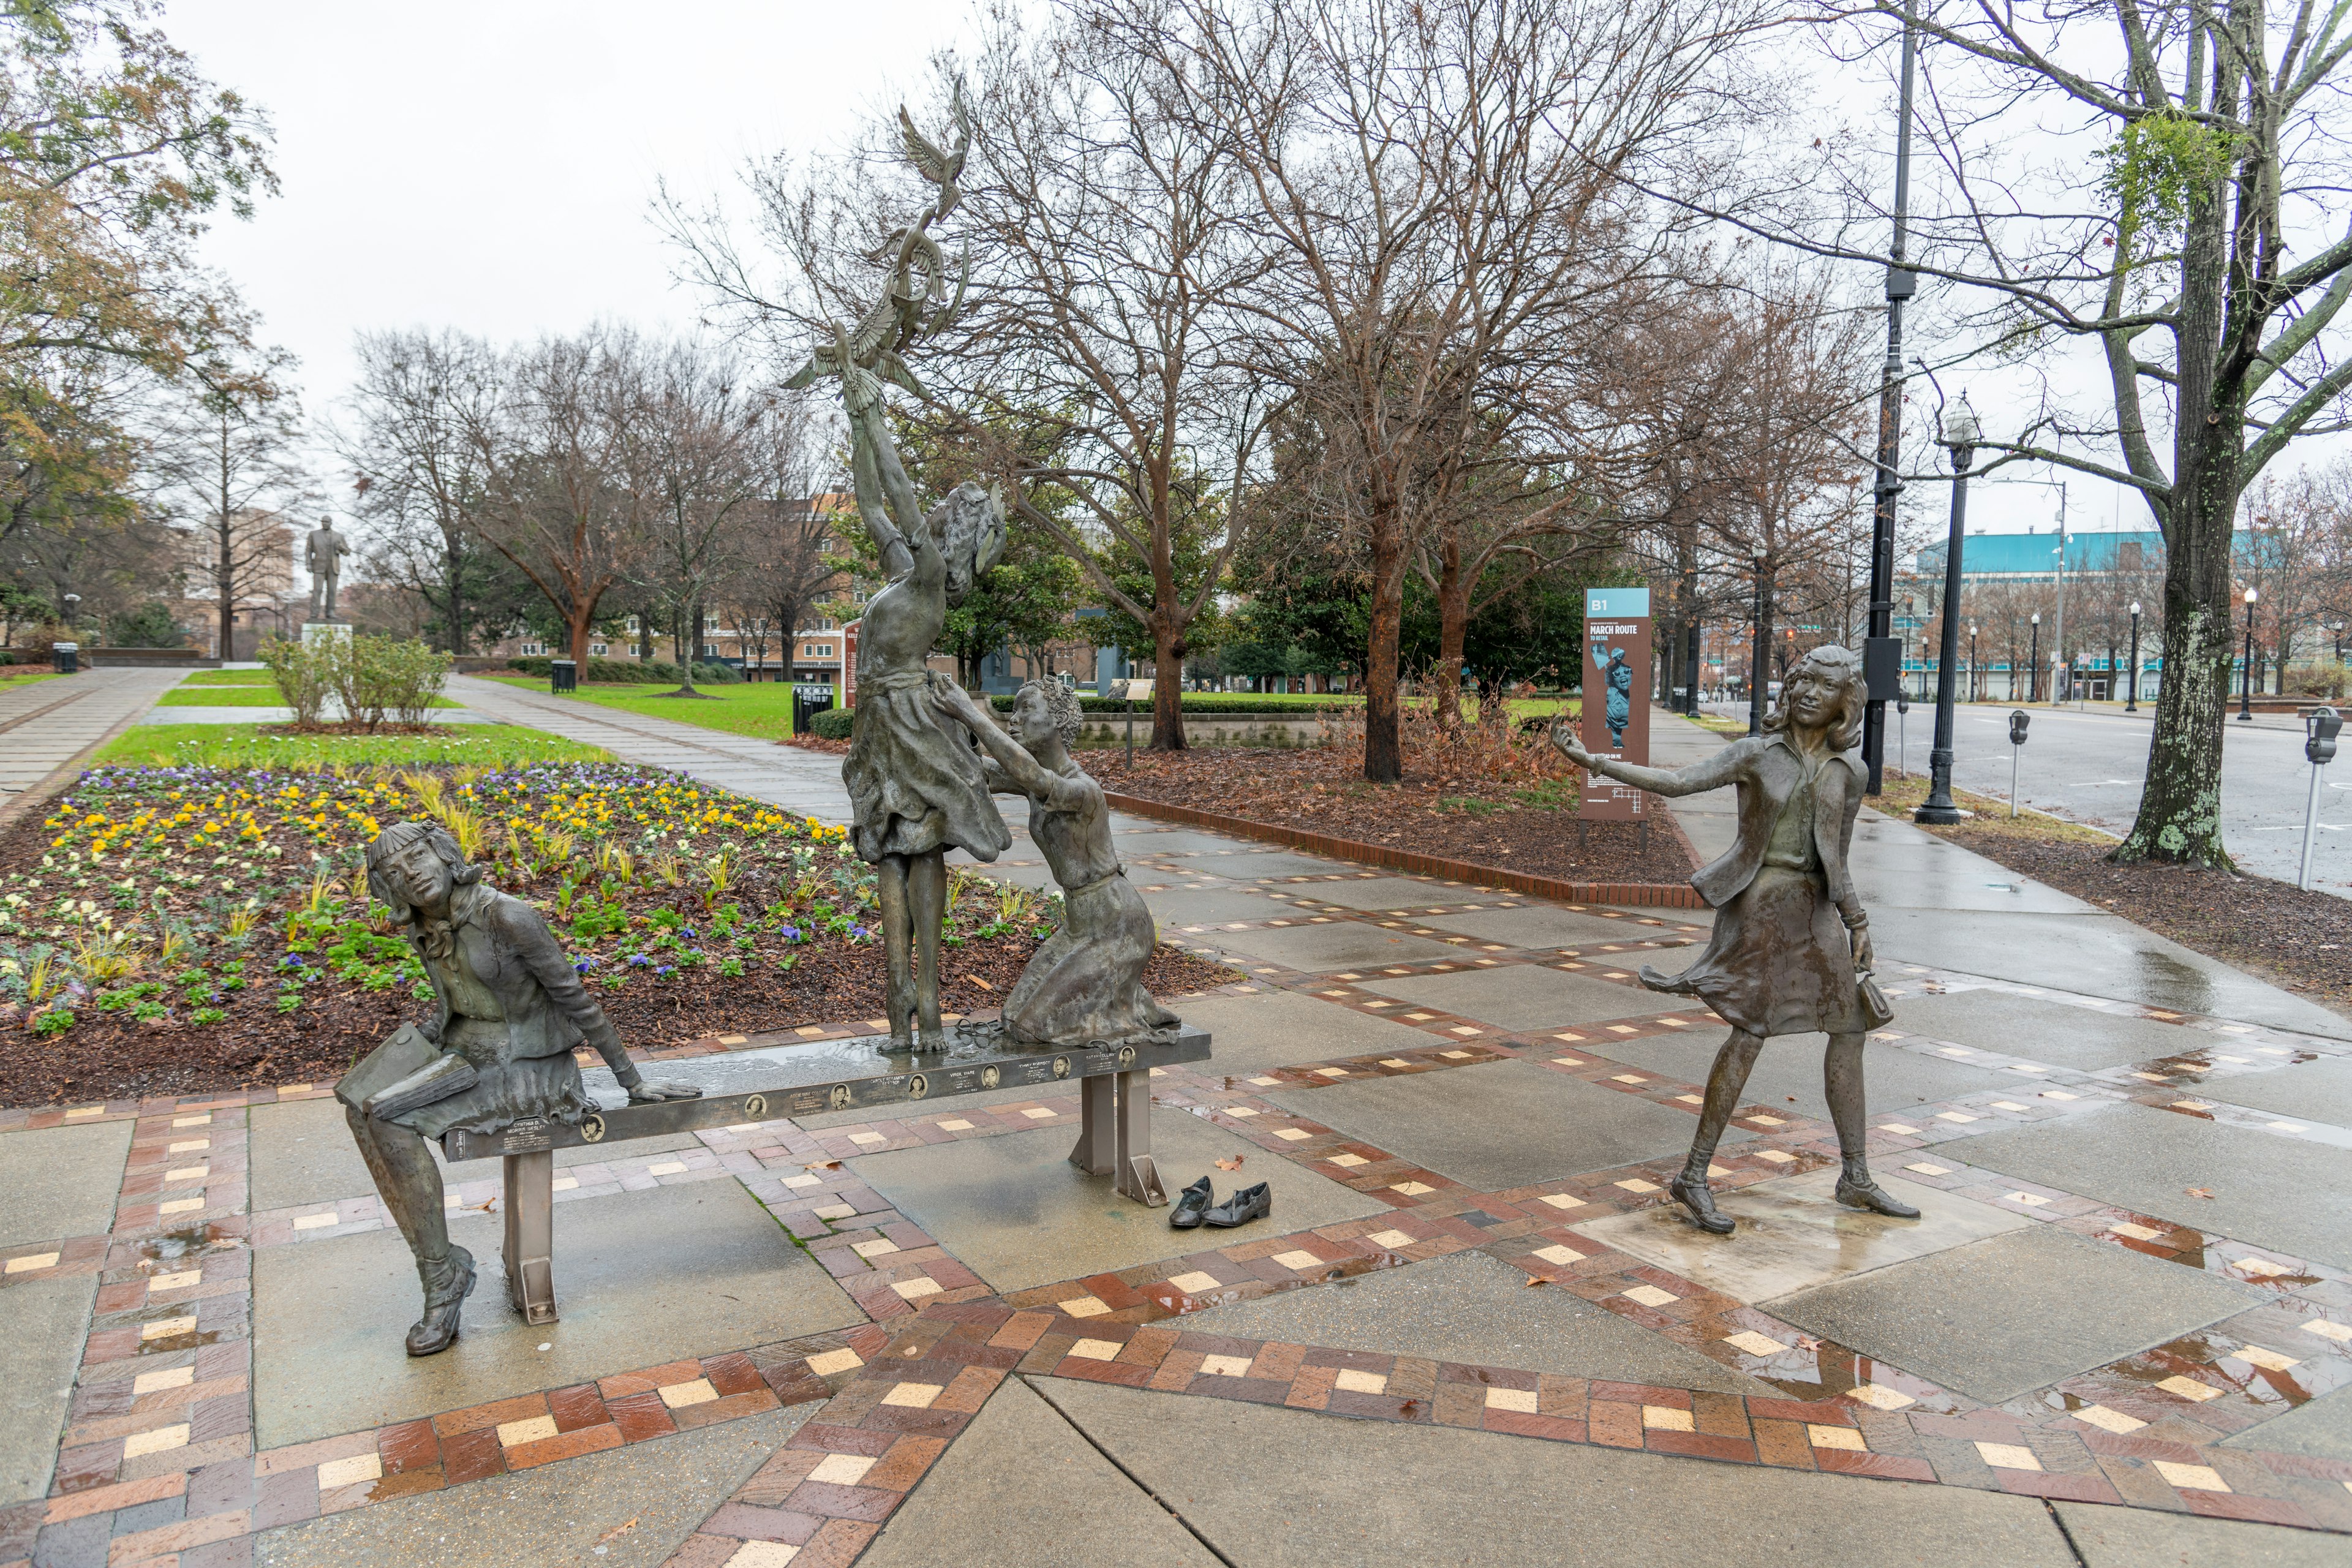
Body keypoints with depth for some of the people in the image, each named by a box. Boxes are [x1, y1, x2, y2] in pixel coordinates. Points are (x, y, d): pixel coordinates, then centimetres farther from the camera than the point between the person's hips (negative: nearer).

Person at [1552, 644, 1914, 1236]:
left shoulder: (1849, 774, 9)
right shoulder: (1756, 755, -4)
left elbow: (1835, 862, 15)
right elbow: (1676, 782, -14)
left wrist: (1857, 923, 10)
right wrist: (1590, 759, -23)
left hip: (1815, 909, 6)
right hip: (1759, 903, -5)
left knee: (1851, 1027, 7)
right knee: (1750, 1032, -11)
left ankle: (1856, 1179, 21)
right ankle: (1694, 1175, -2)